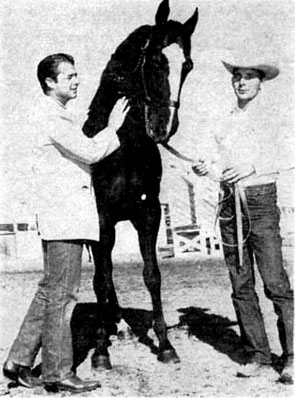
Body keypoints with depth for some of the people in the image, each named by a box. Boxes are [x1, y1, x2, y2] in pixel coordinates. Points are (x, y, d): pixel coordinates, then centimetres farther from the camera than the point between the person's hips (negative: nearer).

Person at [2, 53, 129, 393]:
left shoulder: (58, 116, 22)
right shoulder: (51, 116, -11)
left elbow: (85, 150, 23)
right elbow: (91, 152, -17)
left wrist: (111, 133, 14)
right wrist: (112, 127, -3)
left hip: (64, 218, 10)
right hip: (64, 216, -10)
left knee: (50, 291, 14)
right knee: (62, 295, -3)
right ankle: (58, 373, 6)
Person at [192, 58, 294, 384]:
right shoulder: (227, 121, 17)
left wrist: (253, 165, -16)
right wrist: (205, 167, 1)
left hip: (261, 200, -5)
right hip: (229, 202, 6)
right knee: (241, 286, 6)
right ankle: (258, 357, 14)